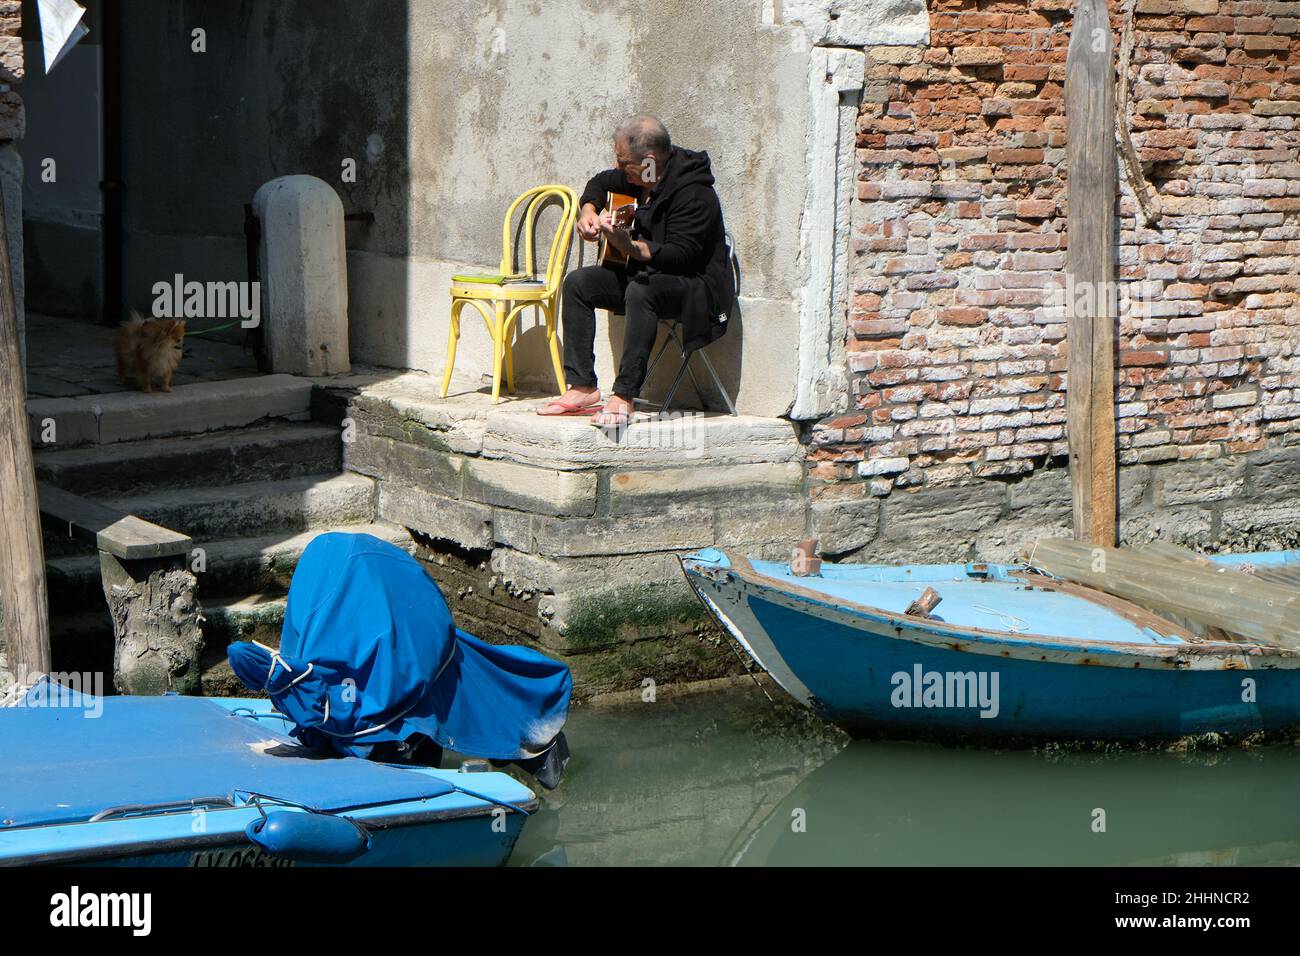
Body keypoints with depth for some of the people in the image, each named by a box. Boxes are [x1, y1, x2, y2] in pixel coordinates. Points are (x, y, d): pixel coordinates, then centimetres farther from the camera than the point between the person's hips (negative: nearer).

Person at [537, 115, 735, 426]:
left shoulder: (692, 192, -23)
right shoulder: (640, 177, 4)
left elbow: (681, 254, -30)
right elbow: (601, 183, 25)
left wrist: (628, 246, -39)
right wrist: (588, 211, 5)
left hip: (699, 286, -10)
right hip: (647, 274, 10)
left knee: (641, 290, -38)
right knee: (577, 283, -2)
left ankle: (624, 395, -37)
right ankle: (583, 387, -7)